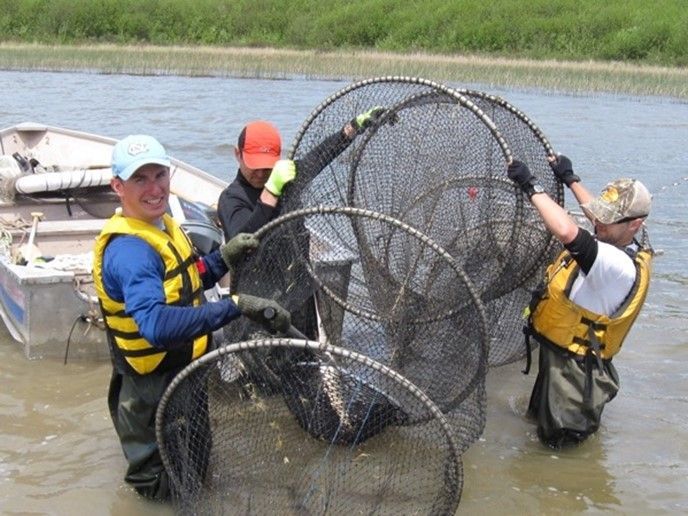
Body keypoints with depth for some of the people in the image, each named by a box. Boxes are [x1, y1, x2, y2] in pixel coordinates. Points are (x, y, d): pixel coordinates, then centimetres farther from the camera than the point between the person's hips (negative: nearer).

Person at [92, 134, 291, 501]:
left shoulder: (163, 224, 0)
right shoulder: (128, 250, -30)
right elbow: (157, 325, -46)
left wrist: (224, 257, -4)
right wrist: (236, 306, -49)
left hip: (183, 374, 9)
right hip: (156, 387, -9)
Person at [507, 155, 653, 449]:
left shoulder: (622, 267, -34)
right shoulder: (614, 242, -5)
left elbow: (567, 232, -48)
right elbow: (597, 214, 20)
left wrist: (531, 186, -38)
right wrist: (570, 179, 29)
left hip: (573, 367, -10)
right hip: (557, 352, 10)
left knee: (556, 440, 5)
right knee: (537, 417, 27)